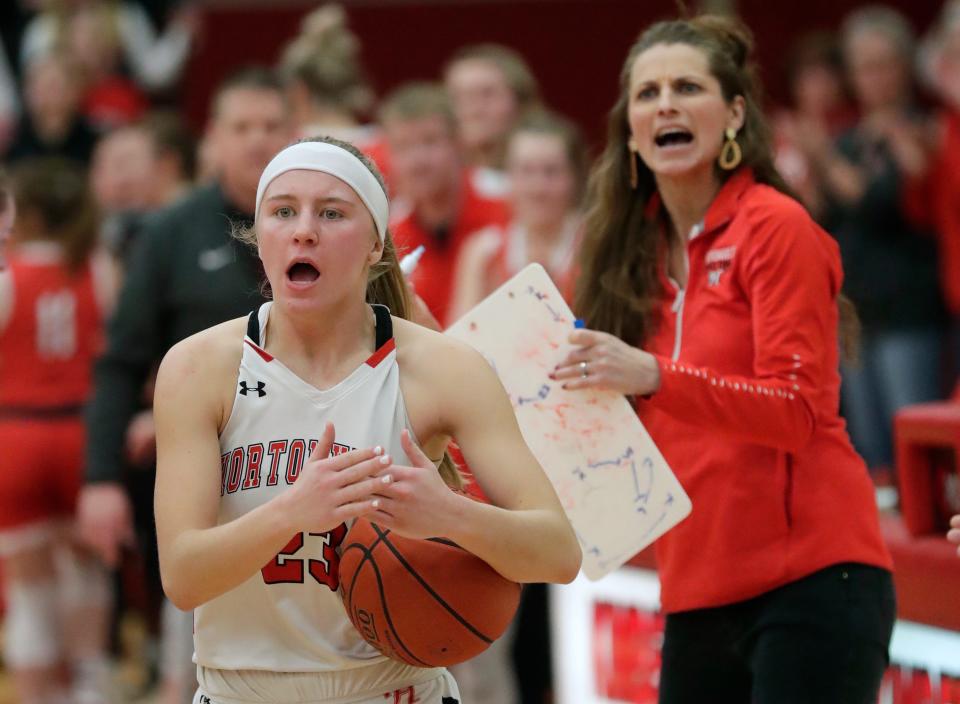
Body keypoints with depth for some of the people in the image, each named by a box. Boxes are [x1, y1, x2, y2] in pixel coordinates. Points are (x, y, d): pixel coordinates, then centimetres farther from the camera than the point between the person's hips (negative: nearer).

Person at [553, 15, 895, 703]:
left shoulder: (777, 227, -7)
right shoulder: (643, 247, 13)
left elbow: (798, 410, -16)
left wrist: (654, 377, -27)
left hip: (808, 584, -7)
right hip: (700, 597, 7)